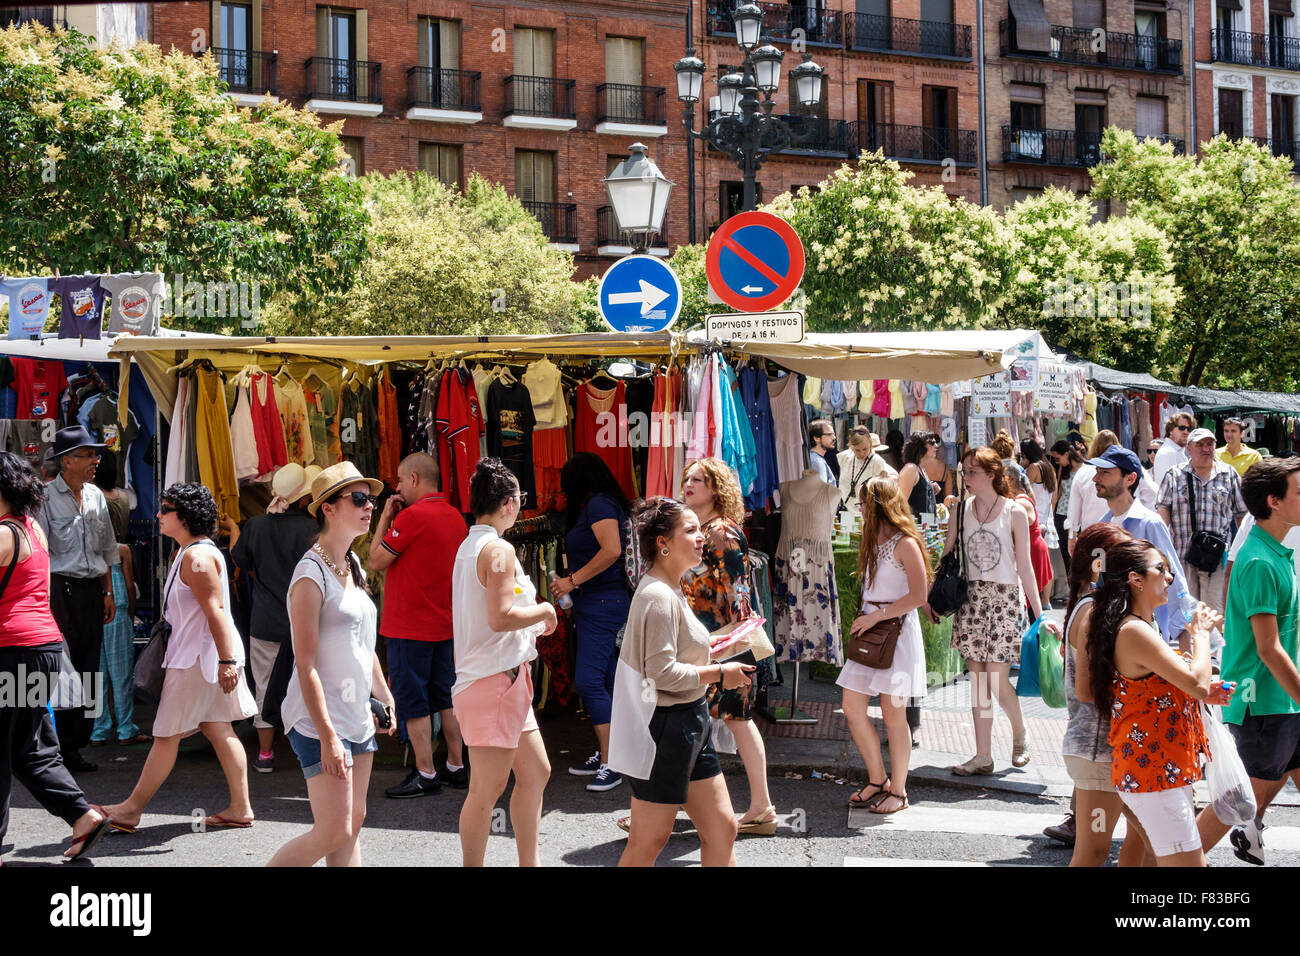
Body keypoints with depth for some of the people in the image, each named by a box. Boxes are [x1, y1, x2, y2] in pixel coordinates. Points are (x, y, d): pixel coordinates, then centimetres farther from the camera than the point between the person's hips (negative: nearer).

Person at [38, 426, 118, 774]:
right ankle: (60, 749, 0)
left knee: (87, 670, 7)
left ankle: (75, 745, 15)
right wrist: (43, 598, -16)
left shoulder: (96, 496, 12)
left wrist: (108, 593, 16)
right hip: (60, 588, -7)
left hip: (91, 590, 7)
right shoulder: (46, 498, -8)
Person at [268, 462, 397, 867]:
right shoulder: (312, 574, -16)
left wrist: (385, 696, 23)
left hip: (358, 716, 9)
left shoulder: (352, 565, 11)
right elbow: (306, 666, -19)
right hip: (321, 720, -9)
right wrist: (328, 737, -22)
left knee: (353, 823, 8)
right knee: (333, 833, -9)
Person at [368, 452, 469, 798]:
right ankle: (456, 767, 18)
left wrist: (385, 518, -3)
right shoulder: (456, 517, 9)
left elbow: (376, 561, -12)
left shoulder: (412, 515, -17)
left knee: (413, 702, -2)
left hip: (409, 627, -8)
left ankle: (425, 775, 0)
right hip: (444, 625, 8)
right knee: (446, 697, 14)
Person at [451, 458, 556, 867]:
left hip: (506, 680, 10)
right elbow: (501, 617, -24)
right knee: (489, 787, -5)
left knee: (535, 771, 15)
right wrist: (544, 610, -8)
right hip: (495, 680, -10)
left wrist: (534, 619, 19)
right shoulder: (499, 549, -16)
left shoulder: (468, 547, 14)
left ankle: (529, 863, 22)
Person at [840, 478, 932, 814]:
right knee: (852, 707, 4)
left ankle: (898, 791, 8)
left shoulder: (905, 544, -10)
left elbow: (919, 595, -17)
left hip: (897, 631, -8)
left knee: (893, 714, -2)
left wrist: (877, 616, -16)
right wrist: (863, 618, 2)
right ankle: (877, 780, 17)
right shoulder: (872, 542, 15)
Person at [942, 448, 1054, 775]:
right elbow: (948, 556, 11)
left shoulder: (1013, 513, -4)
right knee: (978, 678, 3)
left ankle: (1020, 736, 19)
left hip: (1005, 598, -4)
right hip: (971, 597, 4)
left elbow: (1024, 566, -3)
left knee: (997, 678, -9)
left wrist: (1039, 614, -6)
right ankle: (983, 756, 8)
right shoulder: (961, 510, 6)